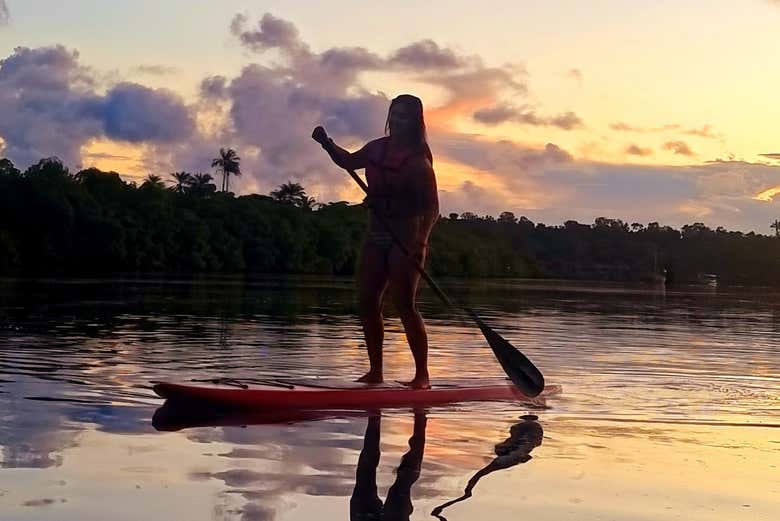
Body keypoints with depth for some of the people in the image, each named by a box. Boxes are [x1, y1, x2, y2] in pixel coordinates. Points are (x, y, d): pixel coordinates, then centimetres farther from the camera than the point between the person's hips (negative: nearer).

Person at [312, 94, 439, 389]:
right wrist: (327, 143, 16)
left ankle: (422, 374, -9)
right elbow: (348, 161, 31)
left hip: (406, 237, -7)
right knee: (367, 302, 5)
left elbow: (432, 207, -16)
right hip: (376, 235, 7)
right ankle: (375, 371, 15)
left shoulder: (417, 160, -11)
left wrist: (422, 239, -29)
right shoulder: (377, 147, 11)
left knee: (404, 304, -14)